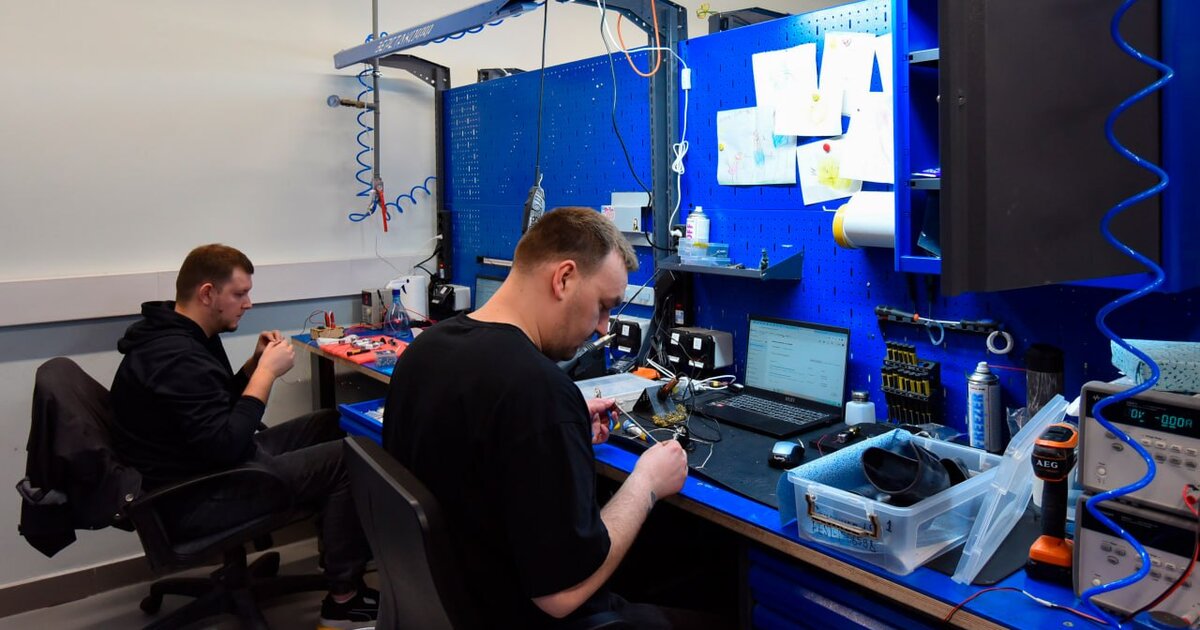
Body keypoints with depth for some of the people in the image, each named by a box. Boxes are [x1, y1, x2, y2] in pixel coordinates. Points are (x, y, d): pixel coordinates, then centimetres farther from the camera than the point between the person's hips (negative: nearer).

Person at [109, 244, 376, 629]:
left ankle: (336, 551, 21)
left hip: (211, 465, 11)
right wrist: (268, 371, -22)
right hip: (198, 498, -11)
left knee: (332, 425, 11)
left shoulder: (178, 335, 8)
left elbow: (221, 405, 18)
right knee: (346, 457, -17)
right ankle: (344, 598, -4)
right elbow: (227, 445, -30)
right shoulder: (178, 358, -26)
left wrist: (256, 362, 2)